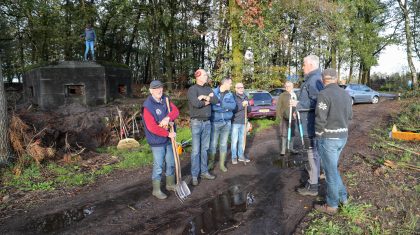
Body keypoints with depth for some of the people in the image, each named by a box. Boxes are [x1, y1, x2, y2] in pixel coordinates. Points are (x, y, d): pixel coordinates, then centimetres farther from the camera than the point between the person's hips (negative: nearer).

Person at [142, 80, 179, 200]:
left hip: (168, 139, 7)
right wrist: (168, 134, -19)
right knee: (158, 166, 2)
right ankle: (156, 190, 19)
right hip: (157, 141, -7)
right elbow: (152, 127, -24)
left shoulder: (165, 100, 3)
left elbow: (175, 111, 0)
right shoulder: (148, 106, -19)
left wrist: (168, 118, -21)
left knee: (171, 163, 19)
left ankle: (170, 184, 37)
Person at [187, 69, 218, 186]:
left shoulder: (208, 89, 13)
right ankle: (194, 175, 6)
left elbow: (216, 100, -1)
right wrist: (207, 101, -8)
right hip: (196, 122, -6)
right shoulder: (192, 89, -8)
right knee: (196, 150, -2)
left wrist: (205, 97, -13)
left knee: (205, 149, 12)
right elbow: (195, 103, -23)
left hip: (207, 122, 6)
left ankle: (204, 172, 22)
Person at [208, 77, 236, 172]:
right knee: (213, 144, 1)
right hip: (215, 122, -4)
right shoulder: (213, 92, -6)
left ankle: (222, 164, 22)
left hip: (227, 123, 4)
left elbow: (233, 105, -8)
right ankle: (211, 163, 19)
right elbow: (211, 106, -18)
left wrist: (221, 104, -17)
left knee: (224, 144, 11)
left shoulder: (230, 94, 8)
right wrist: (226, 108, -15)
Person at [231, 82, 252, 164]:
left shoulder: (245, 97, 11)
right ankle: (234, 157, 12)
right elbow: (232, 109, -18)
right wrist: (242, 105, -24)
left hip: (243, 122, 5)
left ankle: (241, 156, 23)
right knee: (234, 140, 0)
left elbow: (249, 110, 11)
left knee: (242, 140, 12)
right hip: (235, 122, -5)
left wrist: (247, 105, -9)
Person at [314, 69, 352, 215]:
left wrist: (318, 137, -6)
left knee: (330, 172, 4)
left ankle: (332, 205, 18)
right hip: (342, 137, 8)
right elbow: (349, 117, 14)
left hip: (328, 138, -8)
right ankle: (342, 196, 33)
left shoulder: (324, 95, -18)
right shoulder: (345, 94, 6)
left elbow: (320, 120, -19)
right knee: (331, 167, 24)